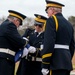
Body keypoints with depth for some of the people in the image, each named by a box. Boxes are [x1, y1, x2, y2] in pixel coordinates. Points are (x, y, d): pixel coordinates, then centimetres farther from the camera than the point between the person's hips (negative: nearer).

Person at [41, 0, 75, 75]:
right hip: (67, 62, 9)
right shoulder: (68, 24, 19)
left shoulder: (52, 20, -6)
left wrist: (45, 65, -15)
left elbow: (48, 44, -16)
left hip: (56, 63, -8)